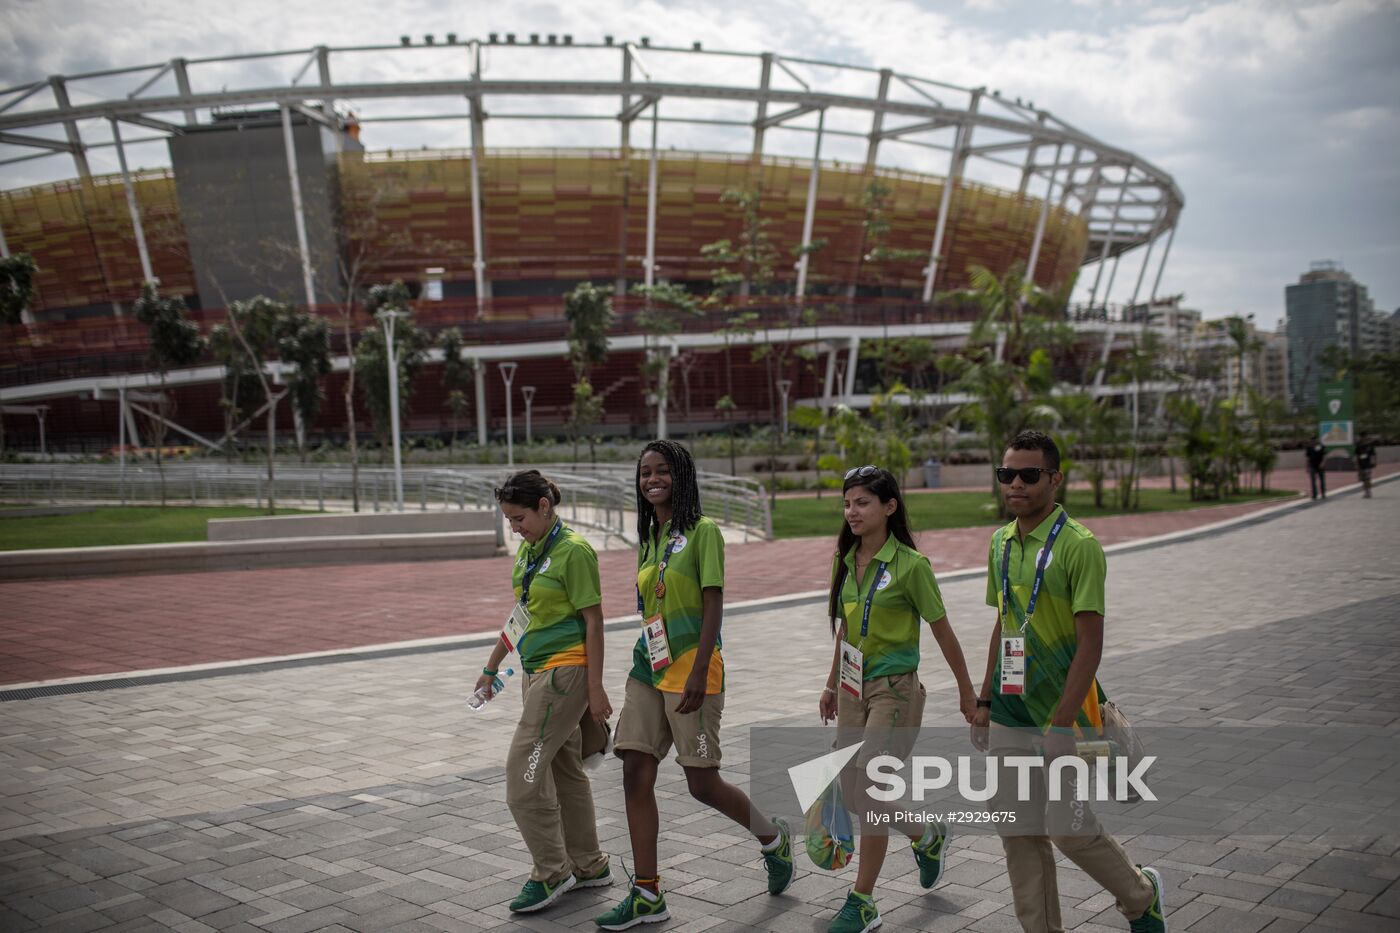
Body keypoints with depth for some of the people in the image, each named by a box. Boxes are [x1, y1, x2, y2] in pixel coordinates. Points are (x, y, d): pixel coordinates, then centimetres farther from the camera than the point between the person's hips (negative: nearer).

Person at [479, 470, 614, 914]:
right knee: (564, 768, 14)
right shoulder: (527, 550, 11)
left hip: (565, 670, -9)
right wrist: (492, 666, 24)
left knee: (524, 770, -9)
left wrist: (596, 689, -16)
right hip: (538, 672, 9)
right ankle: (589, 865, 26)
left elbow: (594, 620, -15)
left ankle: (551, 872, 3)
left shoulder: (574, 551, -15)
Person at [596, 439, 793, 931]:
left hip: (690, 671, -7)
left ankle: (773, 838, 28)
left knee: (702, 784, 0)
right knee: (636, 776, 2)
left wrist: (698, 673, -20)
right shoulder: (649, 539, 13)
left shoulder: (703, 531, -9)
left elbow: (713, 606, -14)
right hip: (647, 671, 7)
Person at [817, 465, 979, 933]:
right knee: (852, 791, 12)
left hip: (894, 689, -7)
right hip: (853, 687, 7)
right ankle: (927, 836, 38)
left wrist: (966, 691, 0)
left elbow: (942, 631, -6)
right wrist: (832, 684, 21)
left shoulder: (910, 565, -14)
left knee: (871, 793, -7)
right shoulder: (844, 560, 5)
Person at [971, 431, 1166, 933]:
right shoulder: (1001, 542, 8)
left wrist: (1061, 723, -21)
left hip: (1062, 711, -6)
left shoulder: (1079, 546, -14)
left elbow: (1090, 643, -17)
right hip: (1009, 716, 6)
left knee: (1069, 829, 2)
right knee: (1019, 834, 8)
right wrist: (985, 702, 15)